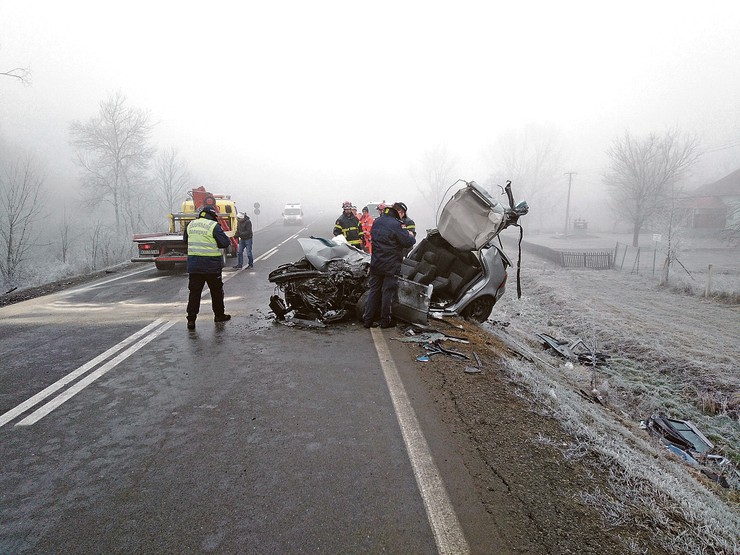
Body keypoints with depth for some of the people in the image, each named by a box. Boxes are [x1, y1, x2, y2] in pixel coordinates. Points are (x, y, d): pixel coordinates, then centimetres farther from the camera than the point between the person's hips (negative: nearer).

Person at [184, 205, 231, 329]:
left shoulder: (191, 225, 7)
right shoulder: (214, 226, -11)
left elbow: (185, 240, 21)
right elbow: (225, 242, -11)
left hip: (193, 265, 4)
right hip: (211, 265, -4)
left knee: (194, 292, 7)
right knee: (216, 291, 12)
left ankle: (191, 319, 3)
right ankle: (219, 315, 25)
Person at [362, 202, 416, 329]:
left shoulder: (376, 222, 8)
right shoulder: (395, 224, -16)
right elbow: (408, 242, -16)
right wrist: (411, 236, 9)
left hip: (375, 264, 7)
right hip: (391, 266, -6)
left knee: (373, 290, 12)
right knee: (388, 292, 3)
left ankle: (367, 319, 13)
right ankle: (385, 321, 10)